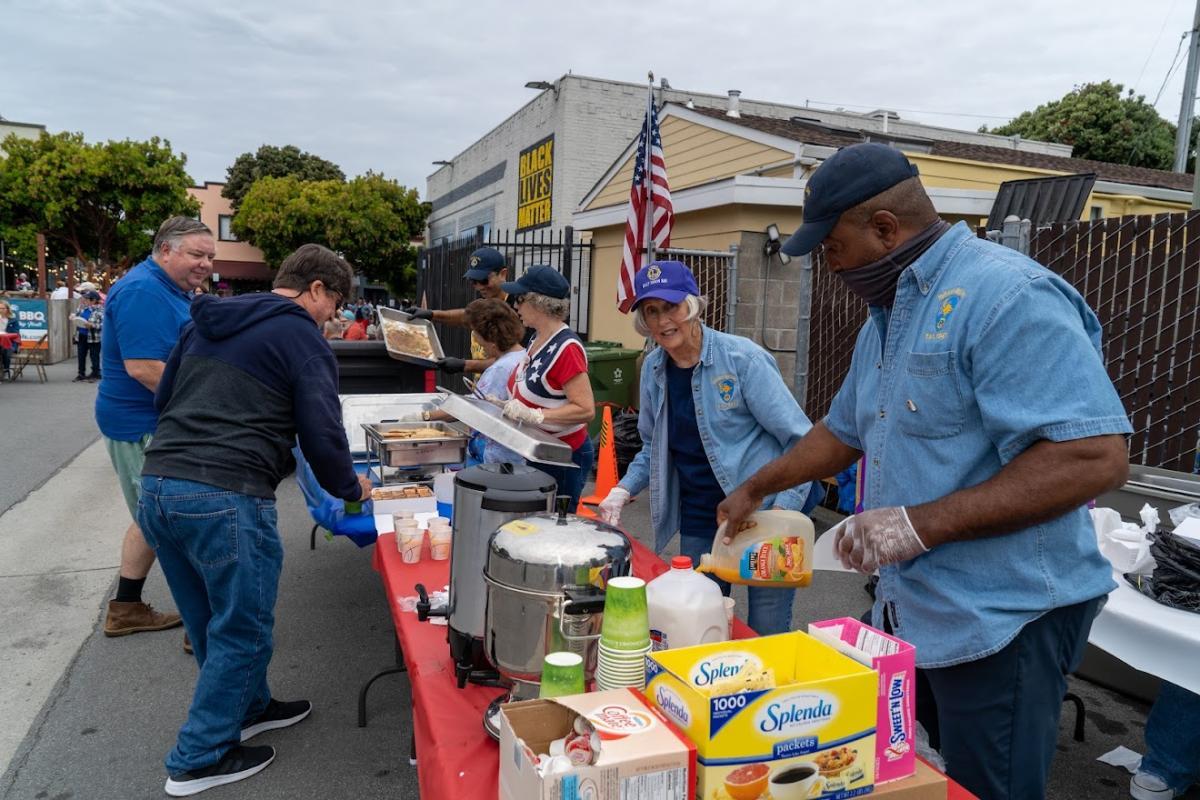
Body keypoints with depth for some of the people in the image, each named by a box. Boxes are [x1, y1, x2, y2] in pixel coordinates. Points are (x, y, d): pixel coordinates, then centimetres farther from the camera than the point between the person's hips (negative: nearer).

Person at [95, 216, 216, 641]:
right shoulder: (143, 292, -19)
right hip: (143, 427, -11)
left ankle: (125, 609, 33)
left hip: (153, 422, 11)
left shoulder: (175, 290, 13)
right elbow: (142, 367, -27)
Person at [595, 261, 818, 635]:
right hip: (698, 523, 5)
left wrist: (784, 511, -22)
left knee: (767, 636, 3)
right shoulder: (653, 368, 3)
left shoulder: (742, 358, -15)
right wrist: (624, 490, 2)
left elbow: (801, 440, -14)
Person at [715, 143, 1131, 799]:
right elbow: (842, 431, 23)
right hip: (907, 609, 9)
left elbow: (1095, 456, -28)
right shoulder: (885, 318, 11)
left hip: (1000, 620, -9)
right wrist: (755, 489, 24)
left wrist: (920, 524, -29)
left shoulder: (1007, 297, -20)